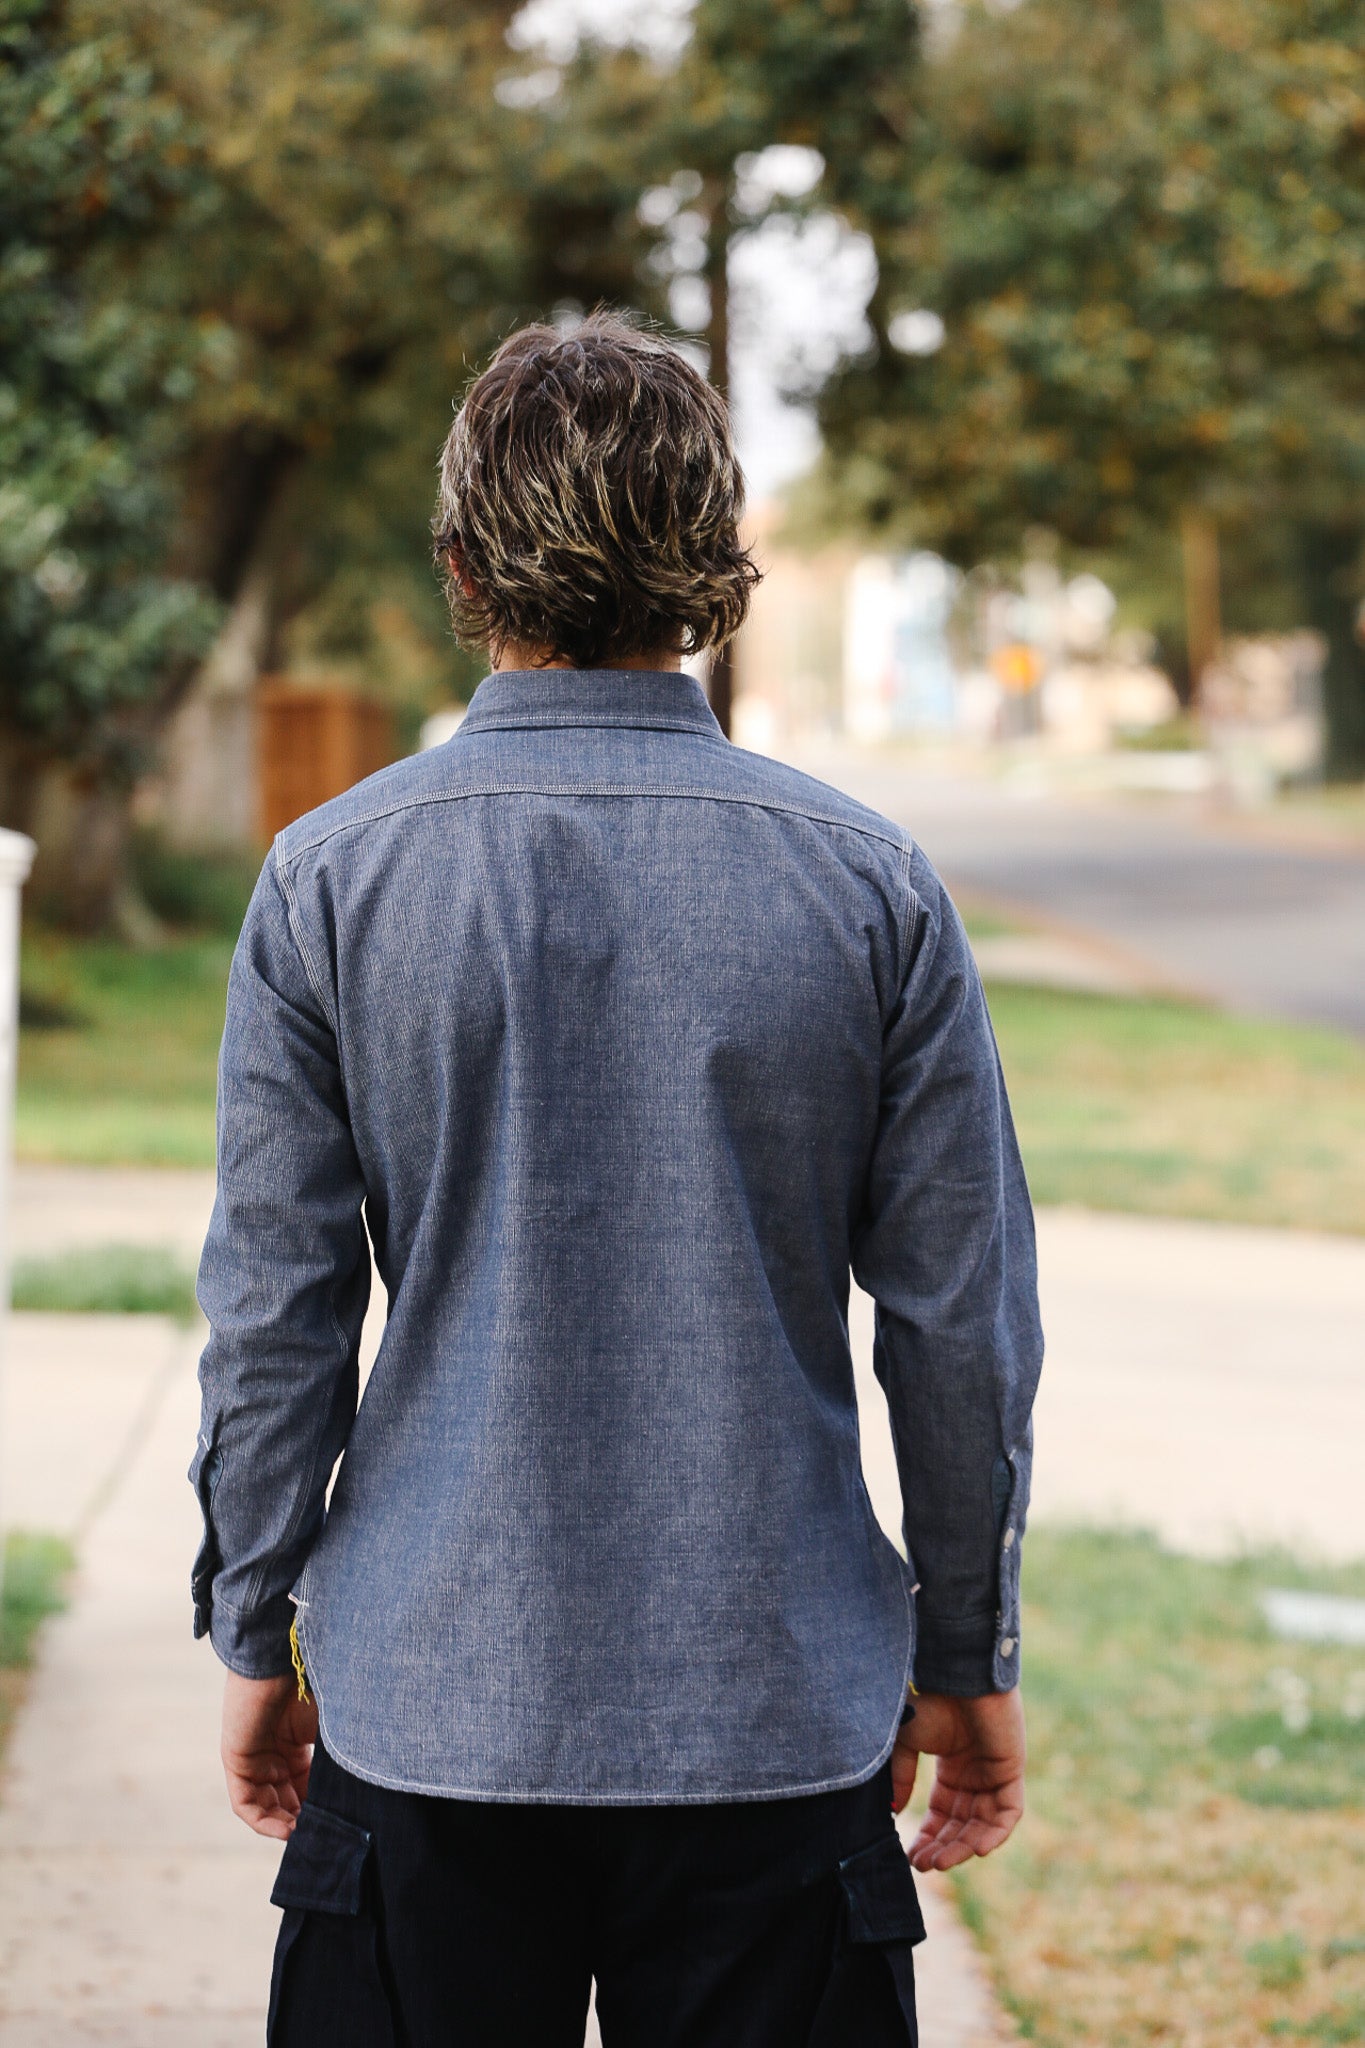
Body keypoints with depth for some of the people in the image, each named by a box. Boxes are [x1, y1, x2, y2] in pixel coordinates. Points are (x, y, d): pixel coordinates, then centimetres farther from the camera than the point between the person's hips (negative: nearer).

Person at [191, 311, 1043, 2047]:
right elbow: (964, 1326, 0)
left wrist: (257, 1638, 10)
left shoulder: (333, 879, -4)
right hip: (783, 1717, 0)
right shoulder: (869, 886, -3)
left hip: (430, 1722, 0)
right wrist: (966, 1658, 11)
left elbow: (273, 1311, -2)